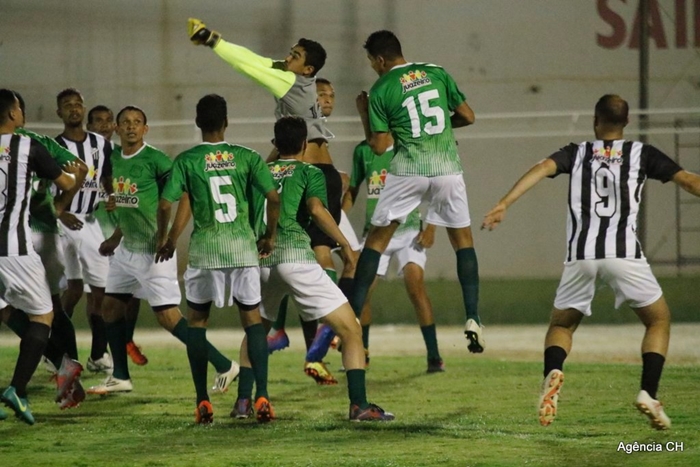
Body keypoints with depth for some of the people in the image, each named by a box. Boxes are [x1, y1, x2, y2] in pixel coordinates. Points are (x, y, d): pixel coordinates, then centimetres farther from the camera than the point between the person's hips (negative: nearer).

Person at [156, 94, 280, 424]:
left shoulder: (186, 160, -1)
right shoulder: (247, 157, 3)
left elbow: (165, 204, -6)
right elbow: (273, 198, -2)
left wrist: (164, 240, 11)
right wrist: (270, 236, 13)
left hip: (205, 249, -1)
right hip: (244, 247, 1)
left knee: (196, 320, 11)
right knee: (252, 318, 9)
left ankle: (203, 402, 4)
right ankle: (262, 397, -2)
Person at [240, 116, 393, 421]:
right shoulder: (310, 172, 8)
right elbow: (316, 210, -9)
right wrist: (345, 244, -4)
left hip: (259, 259, 5)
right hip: (295, 255, -5)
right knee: (350, 329, -1)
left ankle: (243, 401, 19)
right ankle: (359, 405, -12)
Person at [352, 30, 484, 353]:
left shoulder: (380, 90, -1)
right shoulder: (436, 73, 6)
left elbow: (379, 146, 0)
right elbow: (468, 117, 9)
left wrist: (364, 112, 14)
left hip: (407, 171, -2)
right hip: (447, 169, 2)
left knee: (376, 239, 11)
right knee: (463, 239, 14)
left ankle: (353, 316, 6)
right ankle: (473, 319, 2)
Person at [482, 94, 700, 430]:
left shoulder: (576, 153, 17)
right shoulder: (641, 153, 15)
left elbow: (542, 168, -1)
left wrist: (504, 204, -11)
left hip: (580, 254, 1)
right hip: (624, 252, -1)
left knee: (561, 324, 19)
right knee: (659, 319, 17)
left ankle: (553, 372, -15)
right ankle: (648, 393, -4)